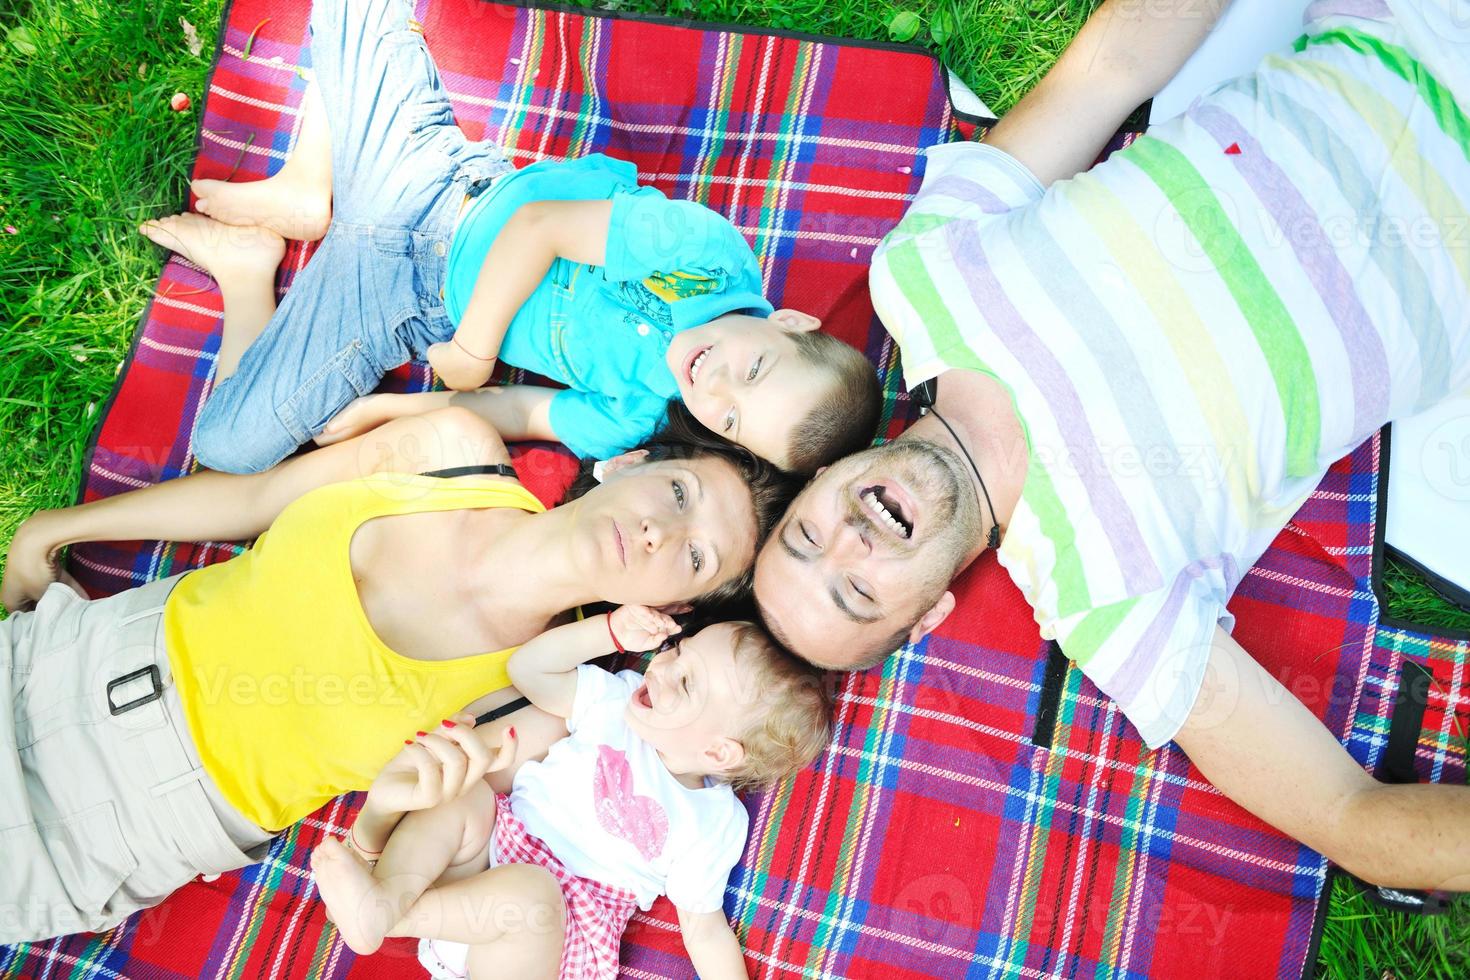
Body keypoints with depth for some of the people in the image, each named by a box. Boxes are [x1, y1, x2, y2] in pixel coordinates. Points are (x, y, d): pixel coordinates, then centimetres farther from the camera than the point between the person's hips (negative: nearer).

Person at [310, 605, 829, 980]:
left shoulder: (714, 824, -5)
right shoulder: (617, 699, 5)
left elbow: (706, 930, -1)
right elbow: (528, 668, 3)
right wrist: (612, 631, -7)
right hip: (492, 849, 4)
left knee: (528, 888, -37)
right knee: (464, 793, -22)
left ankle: (380, 913, -32)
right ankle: (391, 887, -39)